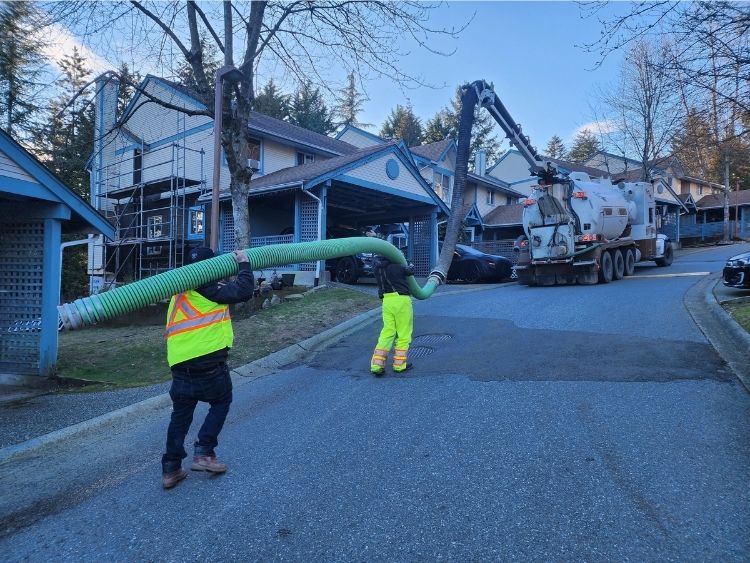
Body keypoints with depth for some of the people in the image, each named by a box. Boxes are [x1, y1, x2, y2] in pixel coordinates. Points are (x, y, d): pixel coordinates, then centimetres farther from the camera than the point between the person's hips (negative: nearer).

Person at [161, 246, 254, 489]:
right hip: (210, 366, -6)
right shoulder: (207, 289, -9)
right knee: (221, 402, 18)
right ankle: (204, 453, 11)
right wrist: (244, 264, -2)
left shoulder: (179, 293, 16)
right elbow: (243, 291, -14)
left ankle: (170, 469, 21)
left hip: (180, 369, 7)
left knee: (180, 416, 17)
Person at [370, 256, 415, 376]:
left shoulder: (377, 267, 5)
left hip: (386, 300, 5)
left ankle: (377, 364, 2)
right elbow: (410, 271, 3)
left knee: (387, 332, 9)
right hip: (401, 299, -5)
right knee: (404, 333, 7)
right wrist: (411, 266, 26)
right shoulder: (397, 266, -11)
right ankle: (399, 364, 12)